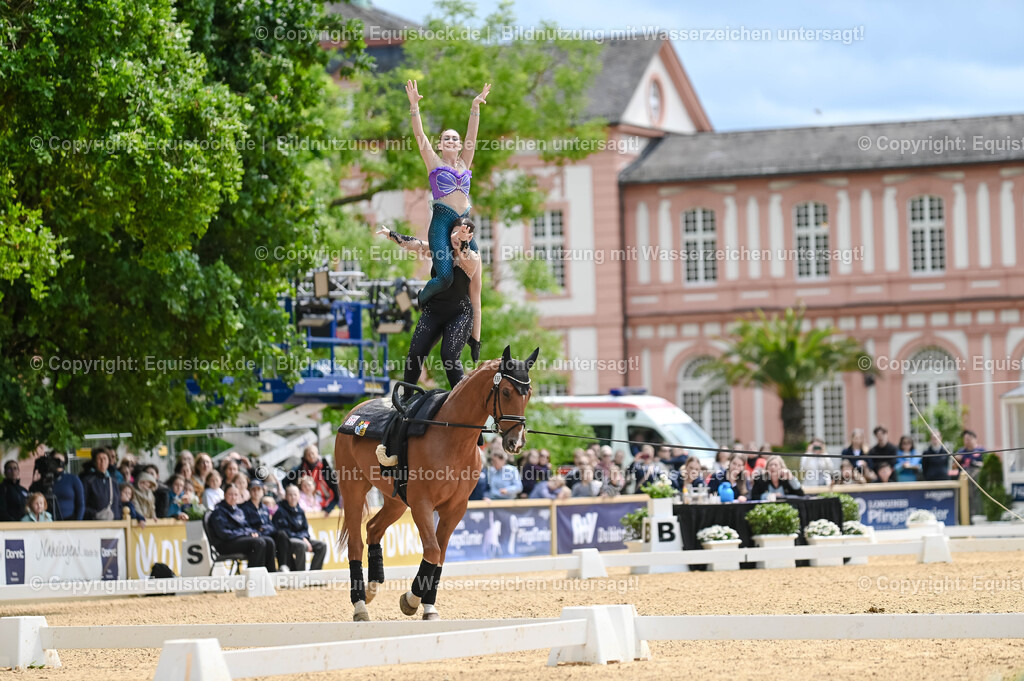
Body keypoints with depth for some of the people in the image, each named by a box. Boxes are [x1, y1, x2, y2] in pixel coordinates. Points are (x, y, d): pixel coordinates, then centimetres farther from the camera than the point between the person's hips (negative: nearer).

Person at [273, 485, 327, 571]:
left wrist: (305, 538, -7)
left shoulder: (300, 511, 15)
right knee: (301, 545, -38)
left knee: (322, 545, -8)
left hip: (301, 539, 8)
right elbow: (284, 531, -13)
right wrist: (301, 539, -17)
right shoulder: (281, 511, -7)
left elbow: (305, 529, 17)